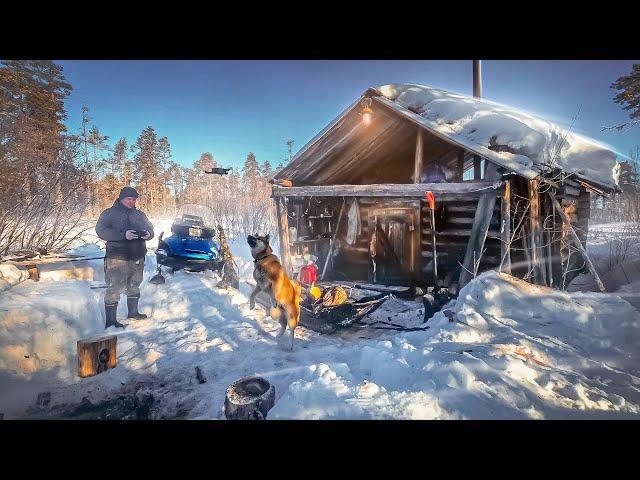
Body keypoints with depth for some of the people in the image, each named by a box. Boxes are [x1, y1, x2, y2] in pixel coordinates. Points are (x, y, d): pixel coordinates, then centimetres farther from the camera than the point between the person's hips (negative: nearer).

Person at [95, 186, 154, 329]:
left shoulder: (140, 215, 16)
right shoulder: (109, 213, 0)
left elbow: (150, 229, 19)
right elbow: (101, 231, -12)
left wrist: (148, 234, -7)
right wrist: (123, 234, -24)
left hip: (137, 258, 6)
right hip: (117, 258, -6)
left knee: (134, 286, 17)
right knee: (114, 289, -6)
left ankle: (133, 312, 32)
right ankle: (110, 320, 1)